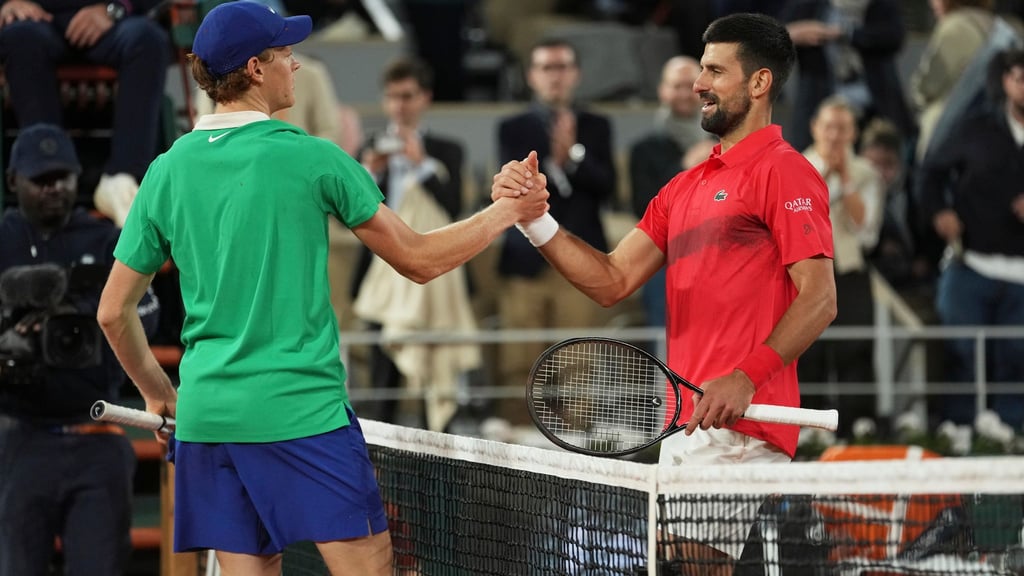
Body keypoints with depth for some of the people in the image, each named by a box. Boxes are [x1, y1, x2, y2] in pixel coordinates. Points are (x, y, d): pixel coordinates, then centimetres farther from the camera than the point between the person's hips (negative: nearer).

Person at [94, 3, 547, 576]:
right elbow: (419, 259, 1)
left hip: (207, 415, 5)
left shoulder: (167, 172, 7)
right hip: (303, 411, -5)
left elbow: (114, 312, 11)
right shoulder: (309, 158, -6)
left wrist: (159, 394, 26)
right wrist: (505, 213, 15)